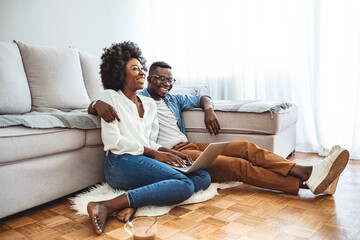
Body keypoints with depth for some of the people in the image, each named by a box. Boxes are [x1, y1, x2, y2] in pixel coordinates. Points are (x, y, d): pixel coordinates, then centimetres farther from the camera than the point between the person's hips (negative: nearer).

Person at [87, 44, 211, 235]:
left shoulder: (150, 104, 24)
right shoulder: (111, 97, 7)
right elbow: (112, 140, -5)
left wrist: (167, 152, 0)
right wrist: (153, 153, -10)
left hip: (146, 162, 7)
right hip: (121, 162, -7)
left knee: (204, 177, -12)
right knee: (185, 185, -27)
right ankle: (107, 206, -31)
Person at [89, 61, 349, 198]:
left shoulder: (173, 100, 25)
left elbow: (202, 98, 33)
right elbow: (93, 106, -1)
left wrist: (209, 110, 8)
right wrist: (99, 104, -28)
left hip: (190, 146, 8)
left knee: (247, 147, -13)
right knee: (239, 165, -24)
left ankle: (305, 171, -24)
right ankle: (306, 182, -31)